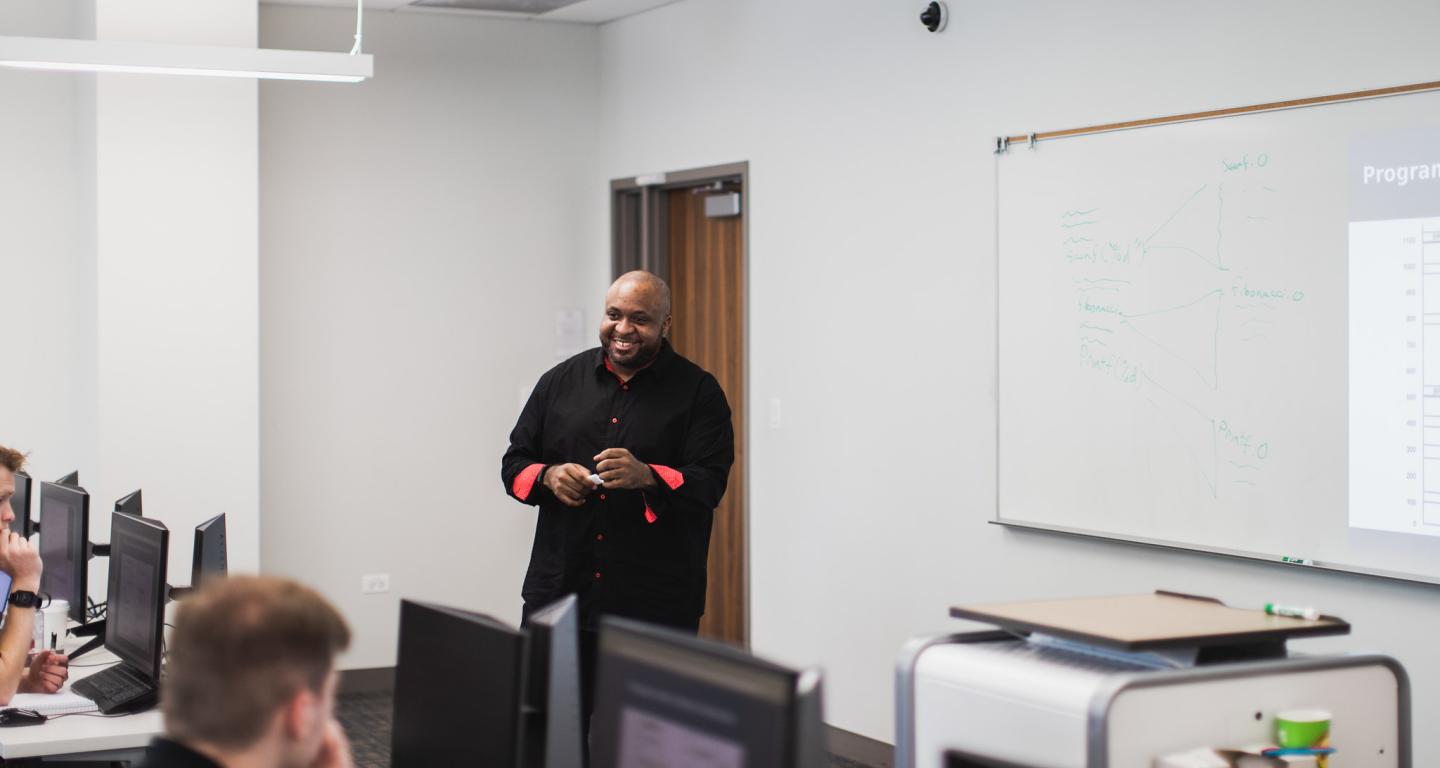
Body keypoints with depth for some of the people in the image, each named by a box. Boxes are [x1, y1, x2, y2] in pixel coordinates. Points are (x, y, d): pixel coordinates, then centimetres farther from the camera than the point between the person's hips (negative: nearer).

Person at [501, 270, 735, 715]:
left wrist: (647, 477, -26)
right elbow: (514, 464, 15)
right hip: (558, 591, 3)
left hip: (656, 605, -3)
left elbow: (709, 484, -8)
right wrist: (549, 477, -8)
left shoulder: (698, 391, 1)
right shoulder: (561, 381, 11)